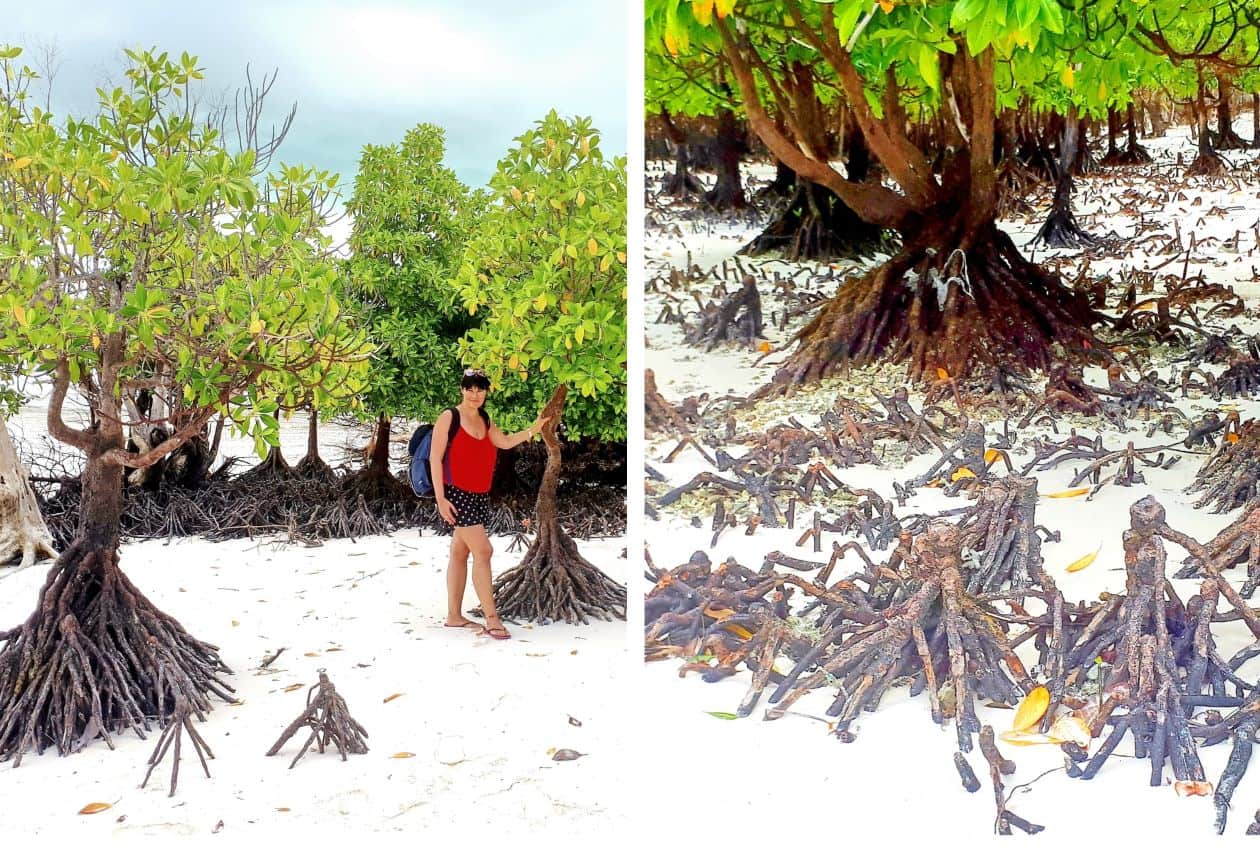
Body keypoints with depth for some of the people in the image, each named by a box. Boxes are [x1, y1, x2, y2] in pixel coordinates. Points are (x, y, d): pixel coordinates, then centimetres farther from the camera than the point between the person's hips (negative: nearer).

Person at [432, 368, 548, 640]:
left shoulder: (485, 421, 14)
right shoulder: (449, 418, -7)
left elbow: (505, 442, 8)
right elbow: (435, 457, -10)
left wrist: (533, 430, -5)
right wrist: (440, 498, -16)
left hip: (479, 496, 7)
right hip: (457, 495, -7)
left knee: (460, 553, 12)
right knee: (483, 551, -13)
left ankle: (454, 615, 19)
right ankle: (491, 617, -11)